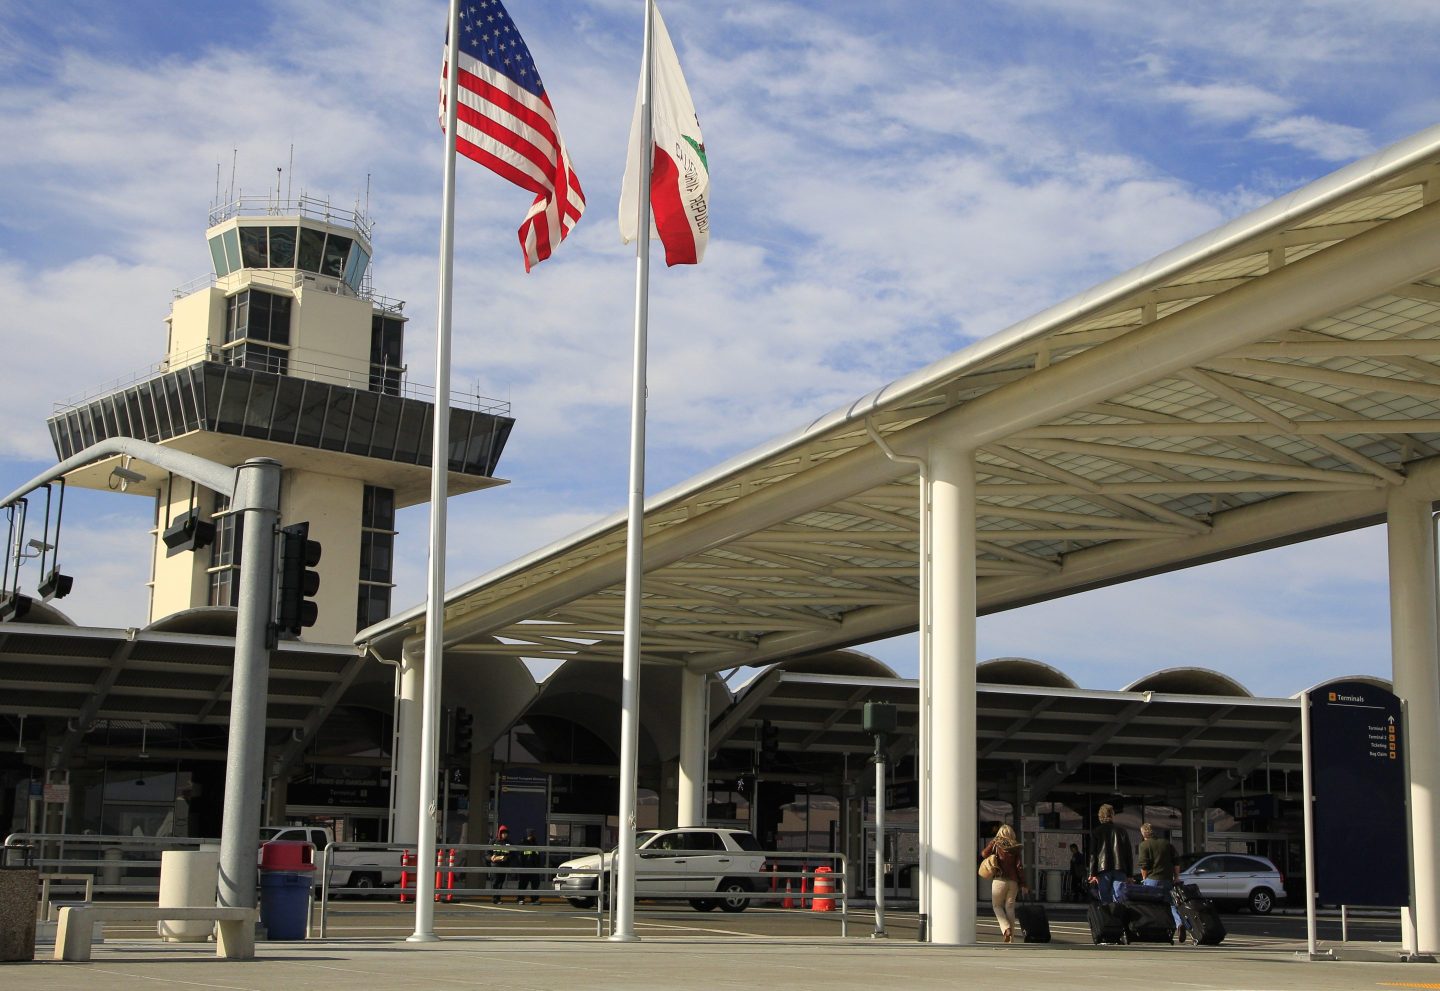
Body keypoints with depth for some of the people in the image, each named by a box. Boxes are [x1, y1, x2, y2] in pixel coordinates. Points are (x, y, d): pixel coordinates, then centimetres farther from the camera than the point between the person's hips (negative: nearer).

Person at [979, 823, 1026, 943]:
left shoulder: (995, 843, -1)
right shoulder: (1015, 847, 4)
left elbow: (983, 854, 2)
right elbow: (1019, 866, 2)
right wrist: (1023, 884, 4)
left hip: (999, 879, -2)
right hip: (1013, 881, 3)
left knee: (997, 905, 11)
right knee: (1010, 907, 8)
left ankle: (1006, 928, -13)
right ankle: (1011, 938, 5)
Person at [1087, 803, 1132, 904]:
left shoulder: (1096, 832, 5)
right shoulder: (1122, 831, 10)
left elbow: (1093, 854, 0)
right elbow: (1129, 854, 10)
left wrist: (1093, 874, 1)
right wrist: (1129, 875, 12)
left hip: (1103, 870, -1)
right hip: (1120, 870, 1)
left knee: (1105, 901, 0)